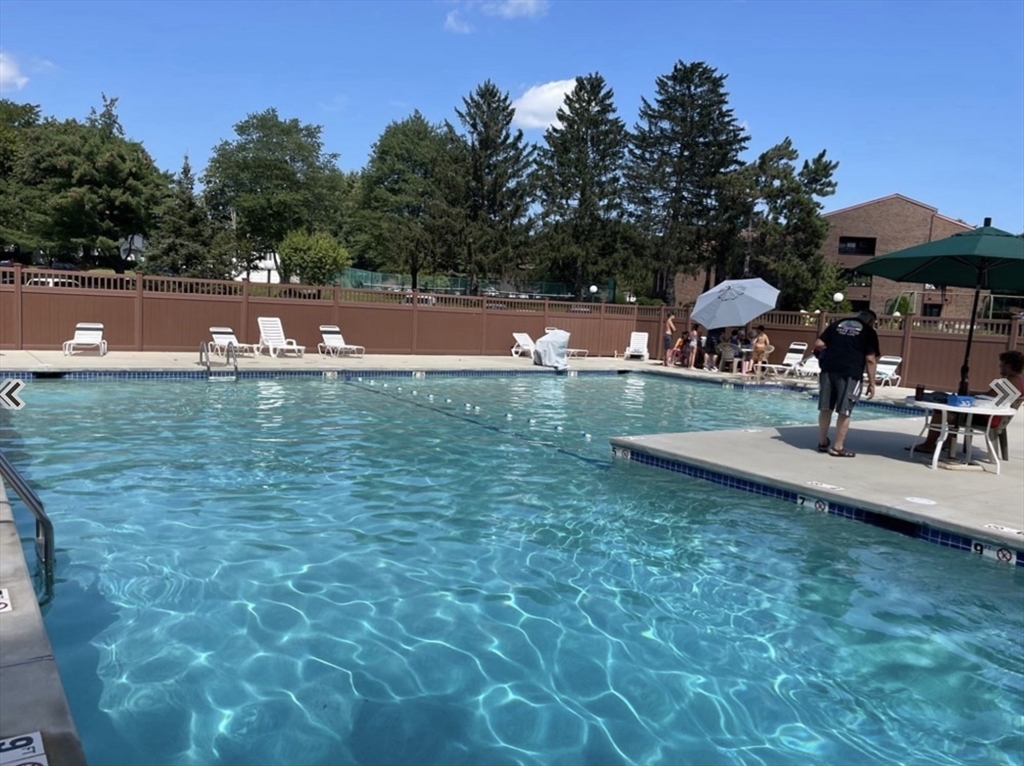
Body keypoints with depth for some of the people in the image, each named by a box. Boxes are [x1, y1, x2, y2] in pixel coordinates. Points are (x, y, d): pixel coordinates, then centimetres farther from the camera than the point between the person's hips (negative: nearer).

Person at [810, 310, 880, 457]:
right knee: (844, 412, 2)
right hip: (850, 373, -4)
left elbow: (819, 344, 10)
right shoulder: (869, 332, 9)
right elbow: (870, 359, 0)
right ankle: (838, 447, 6)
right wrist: (871, 383, 2)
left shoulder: (837, 324, 19)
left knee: (825, 408, 12)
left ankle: (822, 442, 22)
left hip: (829, 369, 4)